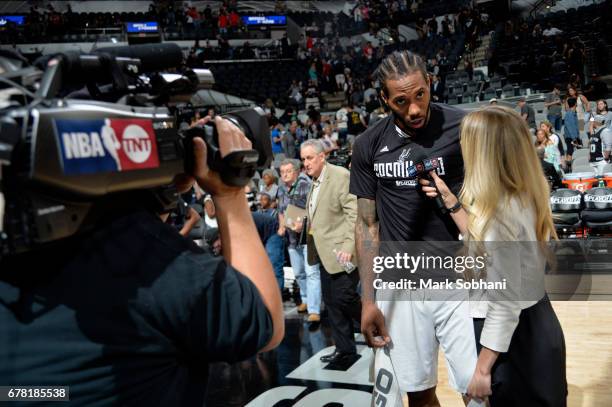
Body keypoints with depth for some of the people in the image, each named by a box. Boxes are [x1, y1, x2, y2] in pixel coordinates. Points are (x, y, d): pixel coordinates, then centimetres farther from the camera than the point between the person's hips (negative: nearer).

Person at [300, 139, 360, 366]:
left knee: (343, 297, -11)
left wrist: (349, 247, -23)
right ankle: (344, 350, 21)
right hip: (324, 253, 8)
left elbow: (355, 213, -18)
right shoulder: (314, 182, 14)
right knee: (331, 301, 10)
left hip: (341, 251, -8)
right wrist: (304, 224, 9)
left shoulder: (341, 176, -12)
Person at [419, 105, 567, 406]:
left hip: (514, 335, -9)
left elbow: (505, 305, -27)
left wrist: (482, 369, -19)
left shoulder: (500, 211, -29)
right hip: (536, 323, 9)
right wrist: (450, 200, 8)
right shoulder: (524, 197, -1)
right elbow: (485, 242, 15)